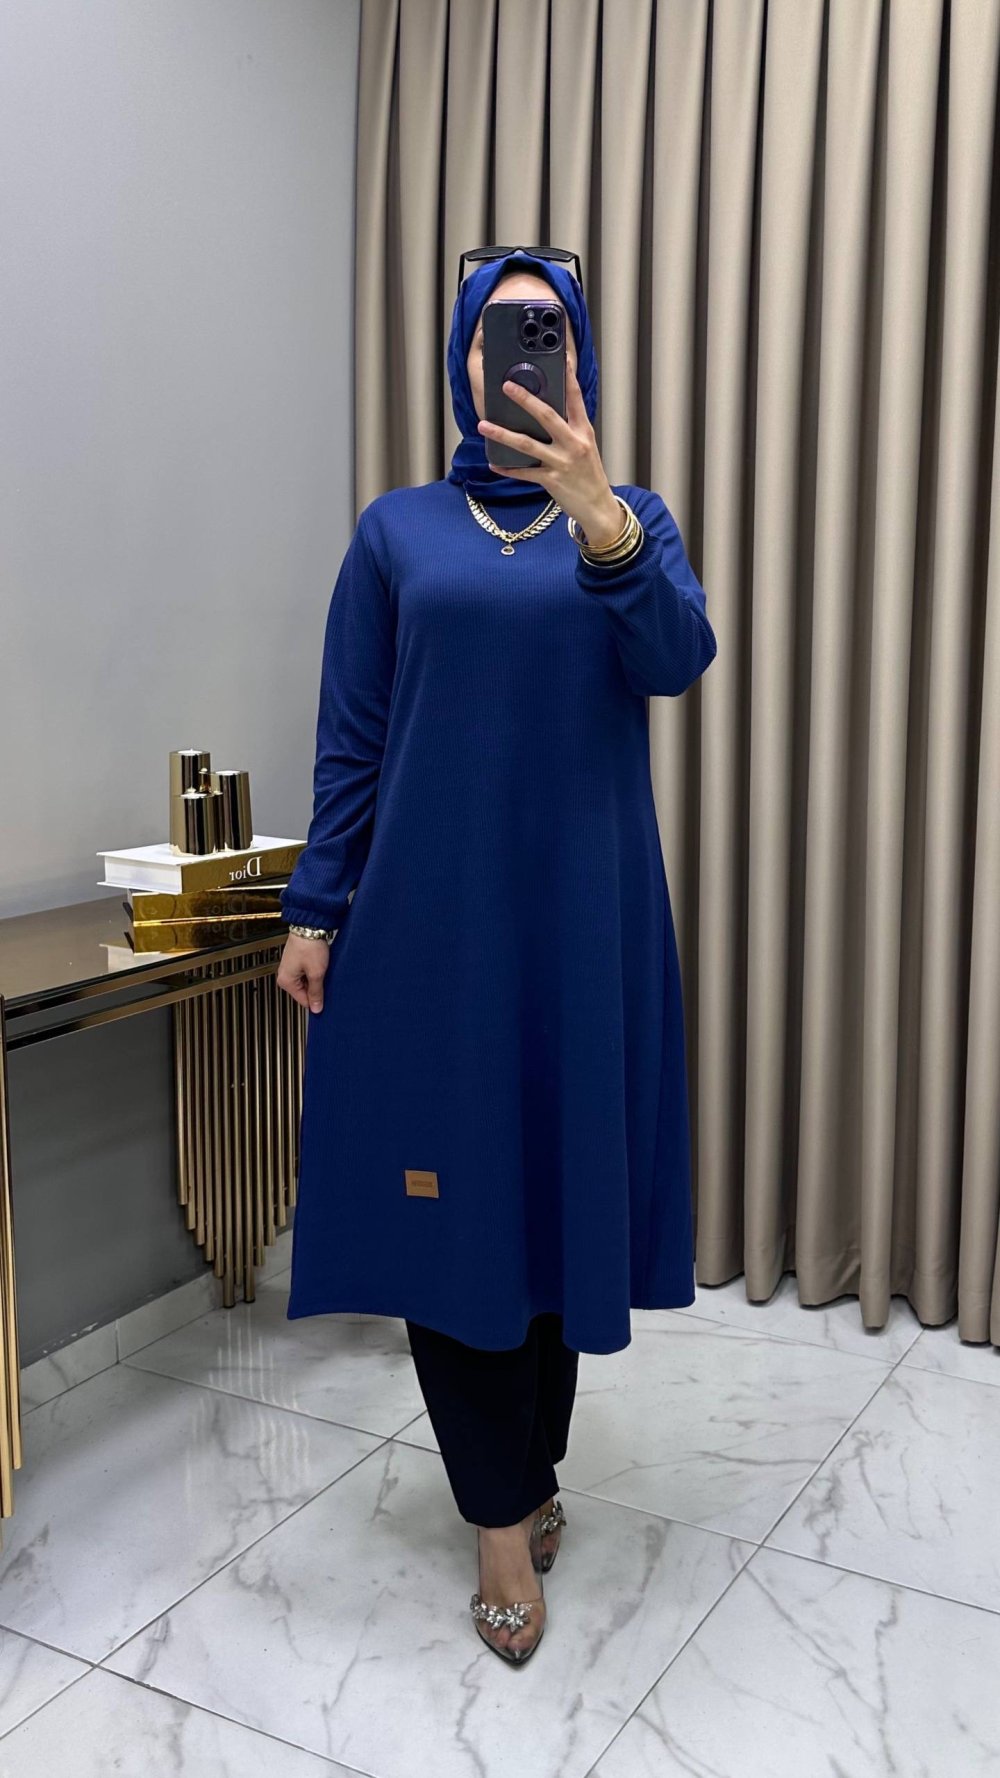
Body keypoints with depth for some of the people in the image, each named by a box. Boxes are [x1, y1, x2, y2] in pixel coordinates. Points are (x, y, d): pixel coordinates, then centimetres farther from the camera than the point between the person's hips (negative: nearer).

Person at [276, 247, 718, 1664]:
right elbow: (348, 738, 5)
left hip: (582, 910, 0)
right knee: (446, 1191, 0)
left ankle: (526, 1471, 28)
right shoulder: (398, 529, 6)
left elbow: (679, 659, -16)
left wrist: (598, 513, -33)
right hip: (430, 908, 0)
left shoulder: (631, 518, 6)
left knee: (562, 1176, 7)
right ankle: (505, 1513, 15)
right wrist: (314, 908, 0)